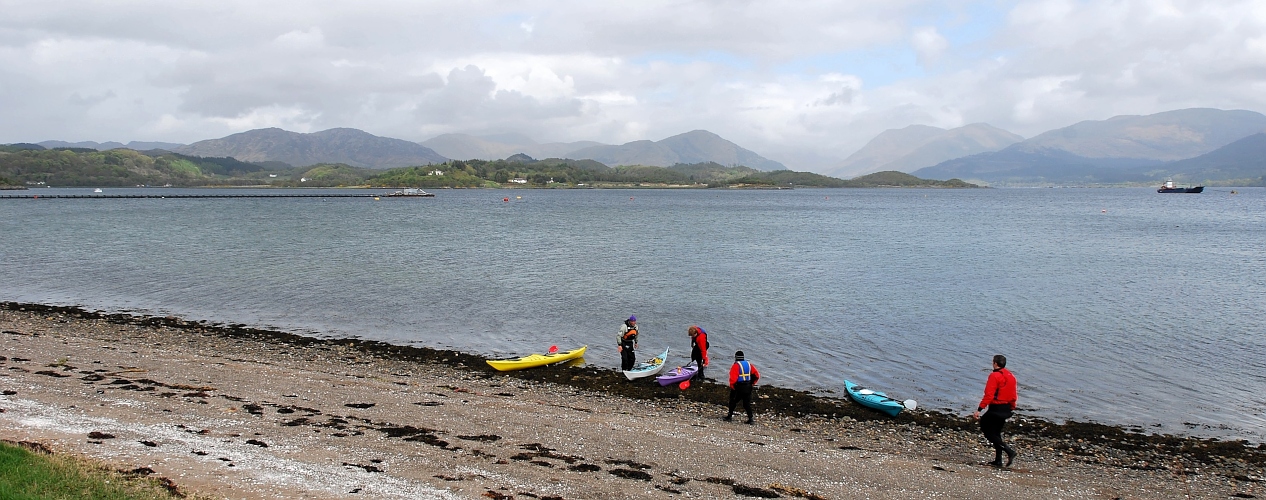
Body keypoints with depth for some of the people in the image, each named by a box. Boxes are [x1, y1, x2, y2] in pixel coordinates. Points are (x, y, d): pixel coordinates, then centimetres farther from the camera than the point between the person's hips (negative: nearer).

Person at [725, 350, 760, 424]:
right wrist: (752, 384, 15)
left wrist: (731, 386, -7)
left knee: (733, 401, 13)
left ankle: (730, 416, 17)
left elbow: (733, 377, -22)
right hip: (748, 387, 5)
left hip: (738, 387, -5)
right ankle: (750, 418, 1)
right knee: (747, 403, 10)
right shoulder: (749, 364, 7)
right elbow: (757, 375, 8)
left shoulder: (736, 365, -13)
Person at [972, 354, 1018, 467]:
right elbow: (1013, 396, 14)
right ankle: (998, 460, 14)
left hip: (996, 409, -9)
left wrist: (979, 409, -20)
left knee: (988, 431, -1)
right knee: (996, 433, 16)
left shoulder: (995, 376, -13)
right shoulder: (1011, 376, 12)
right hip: (1006, 410, 9)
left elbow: (989, 395, -20)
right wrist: (1011, 408, 23)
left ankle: (1009, 451, -12)